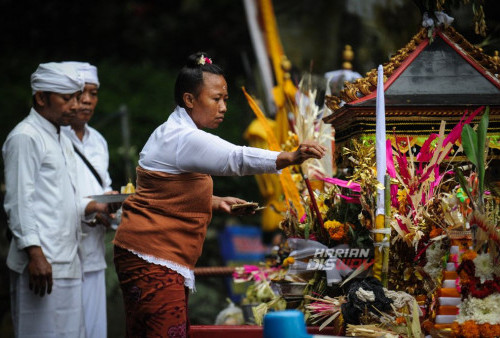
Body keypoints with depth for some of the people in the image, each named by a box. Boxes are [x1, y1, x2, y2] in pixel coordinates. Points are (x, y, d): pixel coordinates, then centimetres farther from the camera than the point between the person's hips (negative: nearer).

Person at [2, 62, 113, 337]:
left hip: (67, 262, 9)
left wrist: (93, 206, 9)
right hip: (41, 263, -9)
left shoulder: (61, 139, 22)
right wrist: (35, 255, -20)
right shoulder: (25, 137, -8)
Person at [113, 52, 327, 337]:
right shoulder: (184, 139, -16)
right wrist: (291, 158, -42)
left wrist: (213, 203, 15)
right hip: (153, 259, -11)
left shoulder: (171, 134, 19)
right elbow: (236, 158, -31)